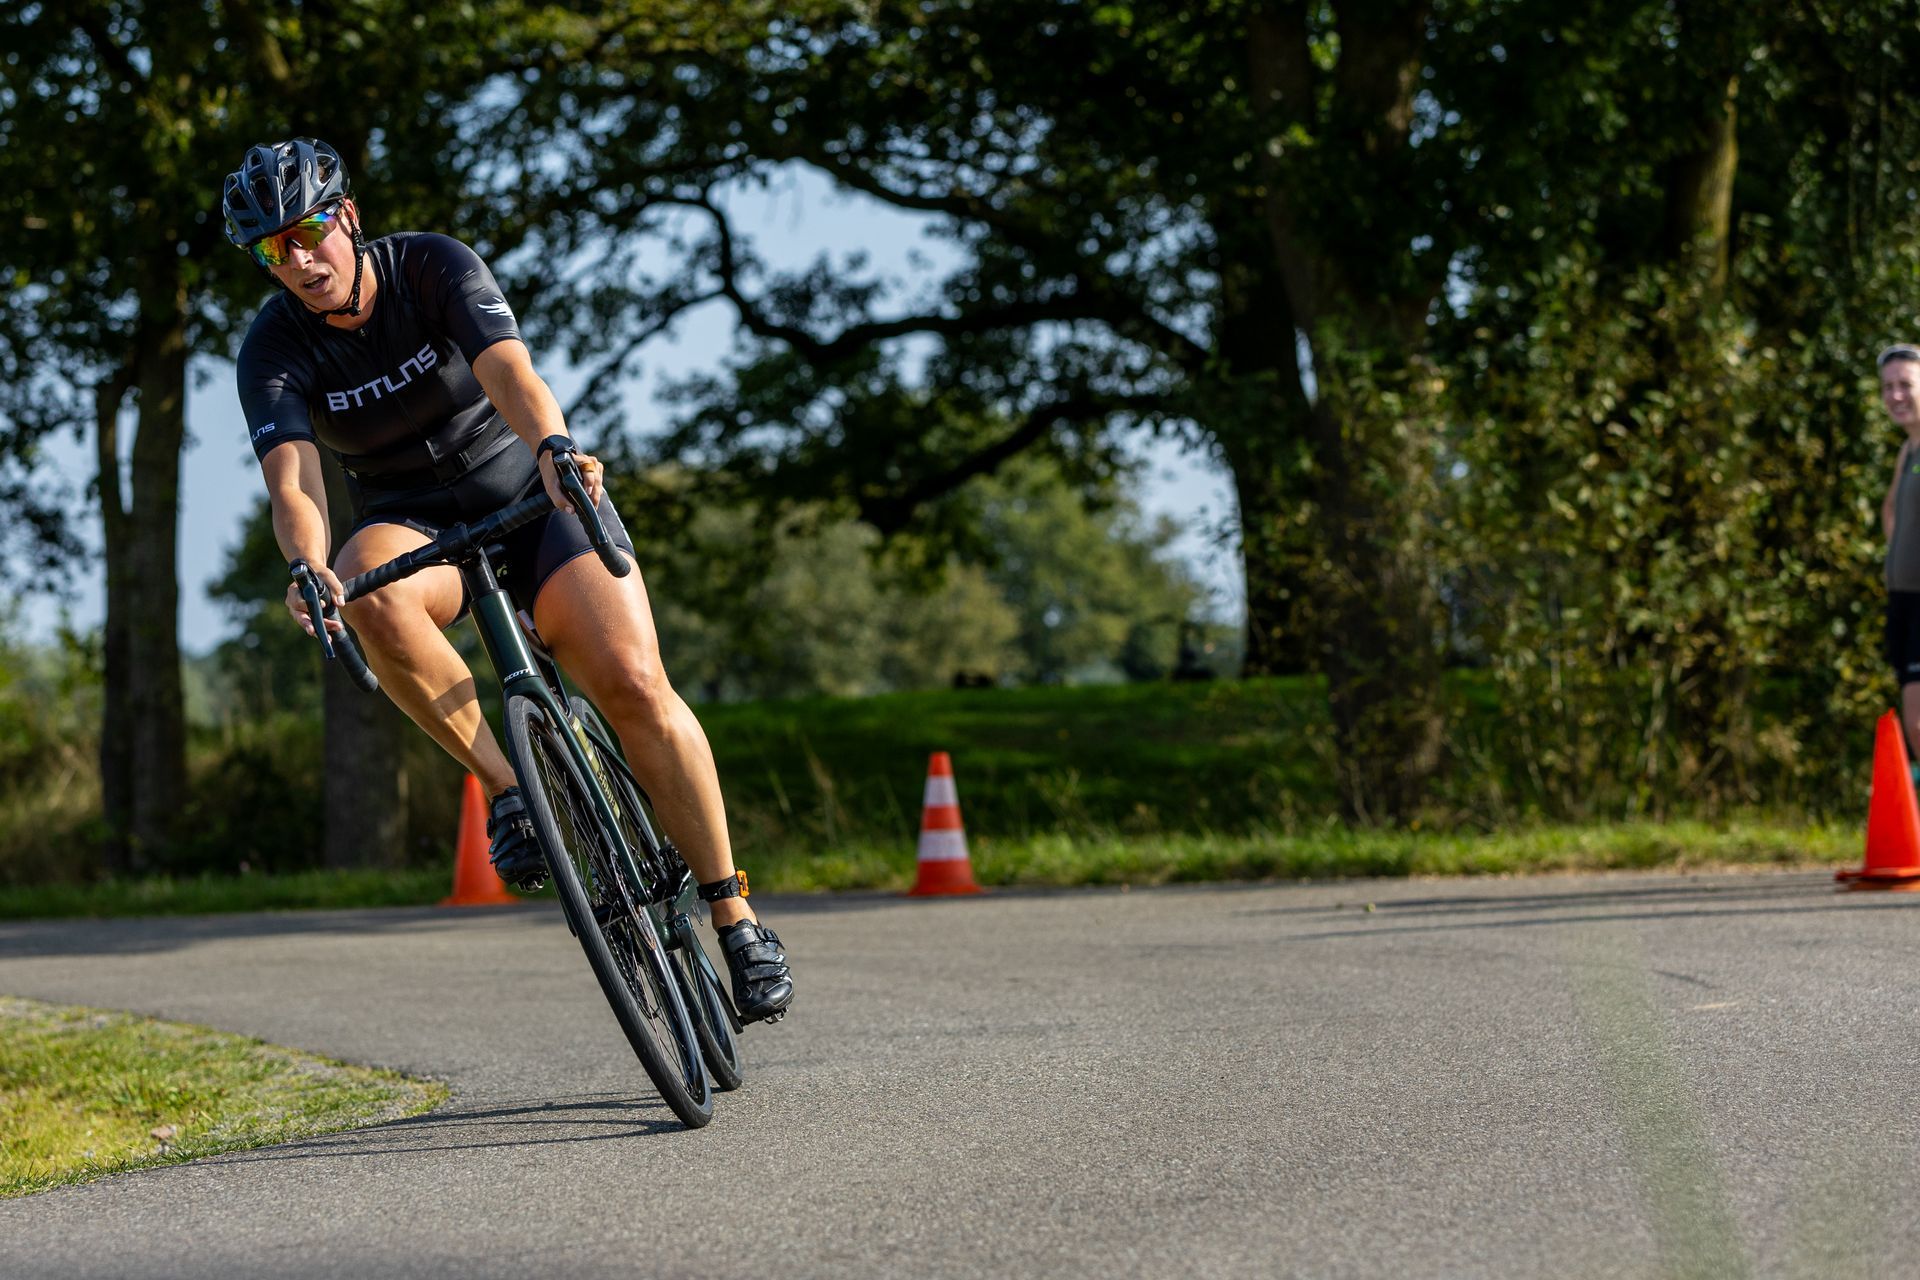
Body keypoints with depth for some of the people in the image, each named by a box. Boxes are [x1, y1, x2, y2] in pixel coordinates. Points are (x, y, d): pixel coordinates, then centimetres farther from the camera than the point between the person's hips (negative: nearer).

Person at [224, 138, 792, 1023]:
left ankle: (733, 912, -7)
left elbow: (509, 370, -34)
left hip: (529, 493, -1)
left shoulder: (435, 267, -17)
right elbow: (291, 479, -27)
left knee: (633, 683, -20)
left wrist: (554, 447, -56)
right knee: (371, 592, -37)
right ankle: (505, 788, -22)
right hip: (414, 524, 1)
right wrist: (308, 567, -49)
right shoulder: (273, 349, -13)